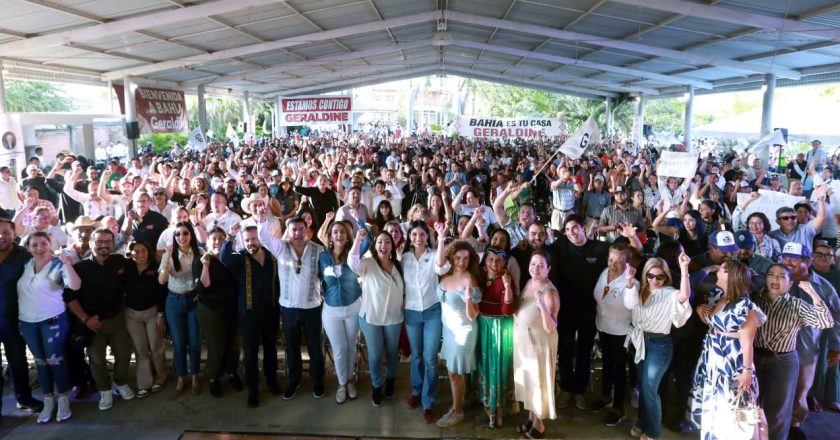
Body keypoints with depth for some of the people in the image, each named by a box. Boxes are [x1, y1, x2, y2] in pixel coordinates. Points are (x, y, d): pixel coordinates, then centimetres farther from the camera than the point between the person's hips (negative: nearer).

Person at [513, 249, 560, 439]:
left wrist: (542, 305, -42)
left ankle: (539, 424, 31)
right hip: (523, 340, 7)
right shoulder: (529, 283, 0)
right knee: (527, 379, 21)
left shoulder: (550, 292, -25)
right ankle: (531, 417, 41)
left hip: (540, 343, -7)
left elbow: (551, 328, -31)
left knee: (538, 381, 10)